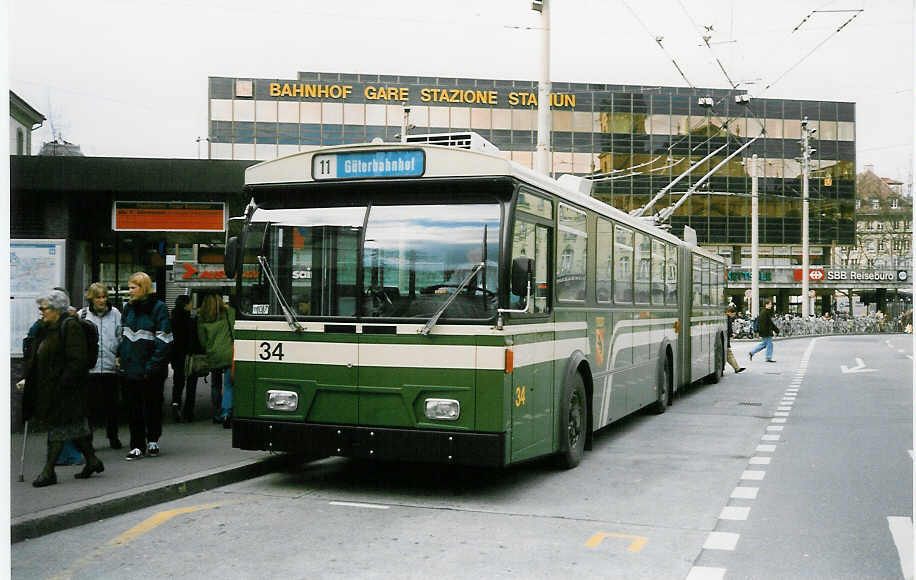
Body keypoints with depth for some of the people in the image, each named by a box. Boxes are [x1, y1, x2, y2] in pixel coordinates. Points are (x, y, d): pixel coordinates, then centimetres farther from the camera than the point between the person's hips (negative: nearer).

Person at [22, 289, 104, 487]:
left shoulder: (70, 327, -14)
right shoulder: (46, 329, 14)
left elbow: (78, 361, -19)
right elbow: (36, 358, 21)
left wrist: (62, 383, -22)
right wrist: (28, 379, 11)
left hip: (64, 390, -9)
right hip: (48, 388, 9)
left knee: (59, 427, -4)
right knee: (75, 425, 14)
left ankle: (48, 472, 1)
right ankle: (92, 461, 24)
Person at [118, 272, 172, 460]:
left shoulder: (158, 308, -8)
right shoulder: (129, 308, 11)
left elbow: (163, 341, -12)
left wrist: (152, 365, -17)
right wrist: (121, 357, 9)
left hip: (151, 370, -5)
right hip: (130, 367, 5)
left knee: (152, 405, 7)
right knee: (133, 408, 5)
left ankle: (153, 441, 25)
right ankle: (137, 446, 11)